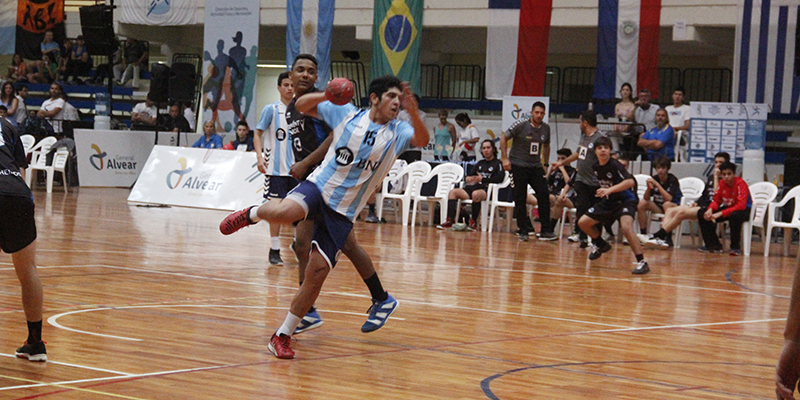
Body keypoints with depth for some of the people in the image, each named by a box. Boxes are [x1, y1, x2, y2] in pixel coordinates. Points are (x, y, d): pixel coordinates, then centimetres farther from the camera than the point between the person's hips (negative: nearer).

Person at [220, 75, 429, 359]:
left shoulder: (398, 133, 1)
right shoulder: (347, 113, 2)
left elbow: (422, 140, -21)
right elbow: (302, 106, 10)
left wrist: (412, 111, -38)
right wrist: (326, 96, -10)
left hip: (342, 213, 1)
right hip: (319, 187, -1)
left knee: (317, 273, -5)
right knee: (285, 213, -36)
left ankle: (283, 335, 8)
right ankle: (254, 213, 0)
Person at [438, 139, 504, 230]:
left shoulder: (498, 163, 7)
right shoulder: (480, 163, 30)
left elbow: (499, 178, -8)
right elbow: (471, 175, 27)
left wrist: (483, 179, -12)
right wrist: (467, 179, 2)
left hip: (486, 190, -7)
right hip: (473, 188, 7)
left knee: (475, 194, -41)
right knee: (453, 192, -14)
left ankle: (474, 222, -31)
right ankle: (450, 220, -24)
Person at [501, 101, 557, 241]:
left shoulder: (546, 128, 4)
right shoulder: (521, 125, -10)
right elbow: (503, 138, -4)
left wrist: (546, 163, 17)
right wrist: (505, 158, -10)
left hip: (536, 166, 4)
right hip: (518, 165, -4)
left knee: (544, 195, -7)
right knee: (520, 199, -3)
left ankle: (546, 231, -2)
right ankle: (523, 231, 7)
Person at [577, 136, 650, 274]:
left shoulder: (615, 165, -21)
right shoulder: (595, 167, 1)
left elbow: (630, 181, -35)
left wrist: (610, 190, -41)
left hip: (625, 200, -8)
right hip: (608, 202, 8)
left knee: (626, 228, -33)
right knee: (583, 222, 6)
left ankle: (642, 262, -28)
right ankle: (601, 245, 33)